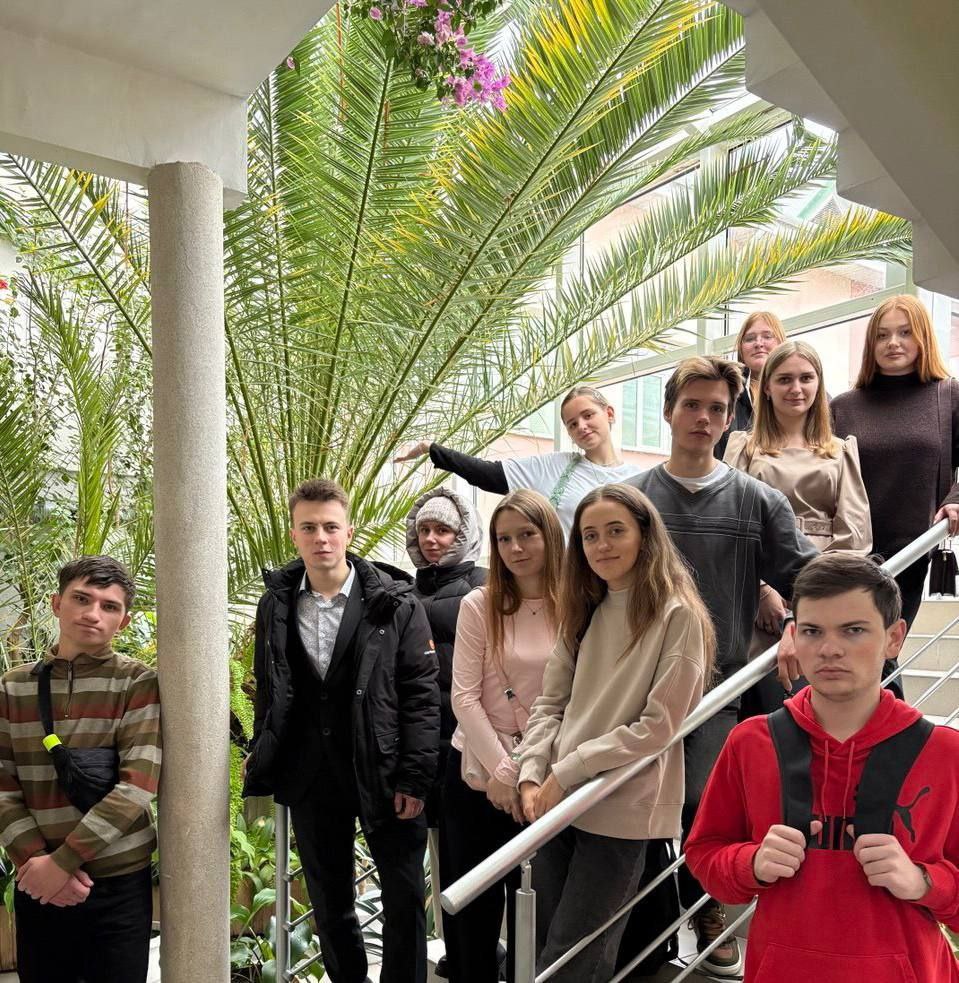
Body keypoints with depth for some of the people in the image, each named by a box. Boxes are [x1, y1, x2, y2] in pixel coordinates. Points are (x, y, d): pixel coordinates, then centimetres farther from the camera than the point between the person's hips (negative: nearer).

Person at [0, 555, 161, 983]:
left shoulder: (138, 683, -7)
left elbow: (137, 786, -14)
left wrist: (62, 861, -16)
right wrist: (35, 860, -11)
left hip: (119, 884, -3)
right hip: (38, 885, 3)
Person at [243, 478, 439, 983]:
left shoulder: (395, 605, -8)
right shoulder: (275, 605, 3)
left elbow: (421, 695, -8)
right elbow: (267, 694, 11)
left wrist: (413, 777, -12)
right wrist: (262, 766, 10)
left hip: (383, 773, -3)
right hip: (310, 779, 3)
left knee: (405, 899, 8)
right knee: (329, 904, 17)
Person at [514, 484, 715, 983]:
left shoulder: (678, 614, -10)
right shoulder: (585, 612, 11)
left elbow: (658, 726, -14)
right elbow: (550, 703, 10)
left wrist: (566, 773, -13)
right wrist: (532, 775, -6)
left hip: (621, 811, -6)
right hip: (557, 802, 6)